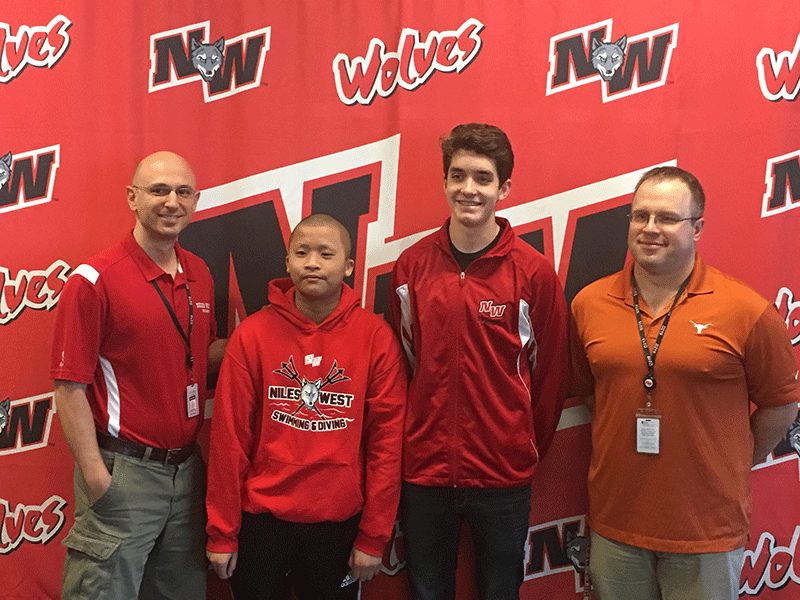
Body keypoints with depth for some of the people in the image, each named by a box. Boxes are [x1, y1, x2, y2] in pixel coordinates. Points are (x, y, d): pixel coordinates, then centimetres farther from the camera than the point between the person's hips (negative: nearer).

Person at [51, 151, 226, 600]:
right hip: (122, 473, -6)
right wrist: (95, 477, -16)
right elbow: (70, 386, -13)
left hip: (187, 468, 6)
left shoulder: (200, 275, 8)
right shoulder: (94, 280, -12)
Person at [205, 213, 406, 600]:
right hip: (260, 520, 1)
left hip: (339, 524, 0)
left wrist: (373, 537, -5)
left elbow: (386, 441, -5)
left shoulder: (376, 337, -5)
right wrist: (221, 533, -2)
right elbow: (228, 439, -3)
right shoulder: (252, 334, -4)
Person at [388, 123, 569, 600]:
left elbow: (549, 374, -1)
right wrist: (412, 443, 6)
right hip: (424, 472, 2)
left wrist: (527, 449, 3)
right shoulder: (412, 265, 0)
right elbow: (401, 362, 7)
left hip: (503, 477, -2)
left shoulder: (534, 273, -7)